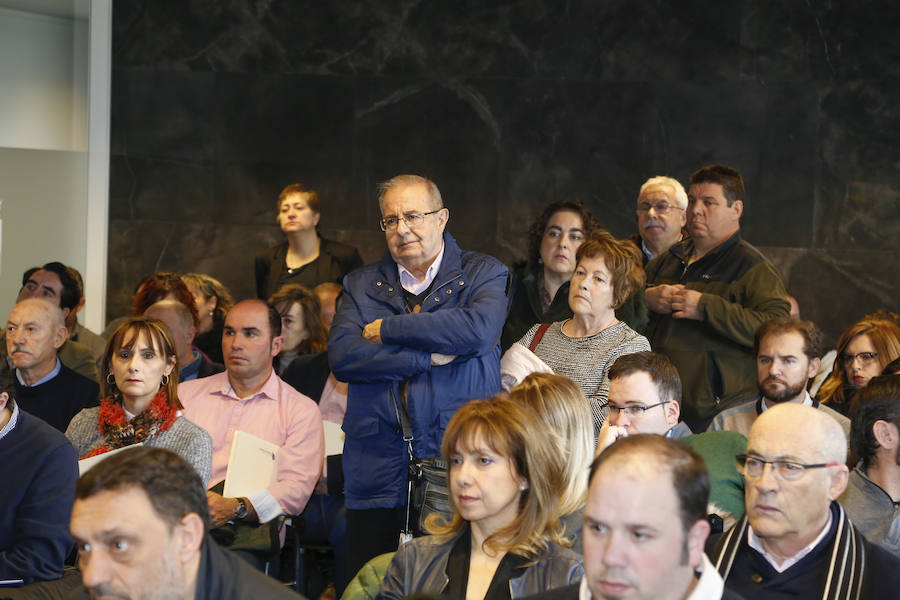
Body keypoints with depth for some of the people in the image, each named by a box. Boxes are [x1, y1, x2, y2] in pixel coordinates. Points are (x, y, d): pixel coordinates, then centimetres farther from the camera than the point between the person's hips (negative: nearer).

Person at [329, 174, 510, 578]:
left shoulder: (483, 274, 7)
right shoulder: (361, 285, 15)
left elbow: (479, 329, -15)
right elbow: (342, 356, -2)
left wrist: (388, 329, -7)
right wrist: (432, 356, -9)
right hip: (377, 477, 2)